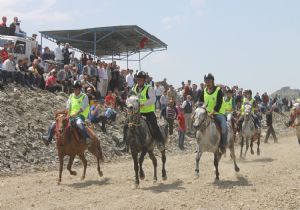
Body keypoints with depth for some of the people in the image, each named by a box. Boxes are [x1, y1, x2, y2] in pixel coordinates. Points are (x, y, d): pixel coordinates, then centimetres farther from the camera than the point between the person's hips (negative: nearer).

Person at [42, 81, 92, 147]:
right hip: (71, 116, 6)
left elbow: (82, 108, -10)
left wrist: (75, 114, -24)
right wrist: (68, 114, -12)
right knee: (54, 123, -5)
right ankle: (48, 138, -3)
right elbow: (68, 106, 8)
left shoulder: (84, 97, 2)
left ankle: (87, 139, -51)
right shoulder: (71, 96, 18)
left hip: (80, 116, -6)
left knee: (79, 124, -43)